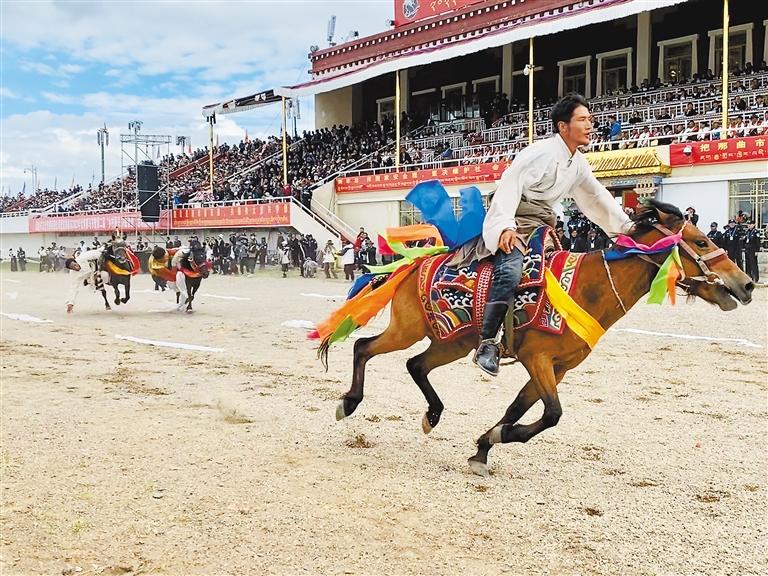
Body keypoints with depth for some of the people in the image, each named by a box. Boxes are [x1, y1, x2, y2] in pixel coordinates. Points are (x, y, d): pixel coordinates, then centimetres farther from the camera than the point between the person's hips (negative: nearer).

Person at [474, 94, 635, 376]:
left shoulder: (578, 164, 12)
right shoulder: (541, 151, -14)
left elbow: (596, 198, 22)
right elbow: (510, 185, -22)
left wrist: (625, 226, 19)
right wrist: (506, 226, -33)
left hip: (543, 223, 10)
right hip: (513, 220, -9)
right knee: (510, 271, -30)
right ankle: (487, 344, -26)